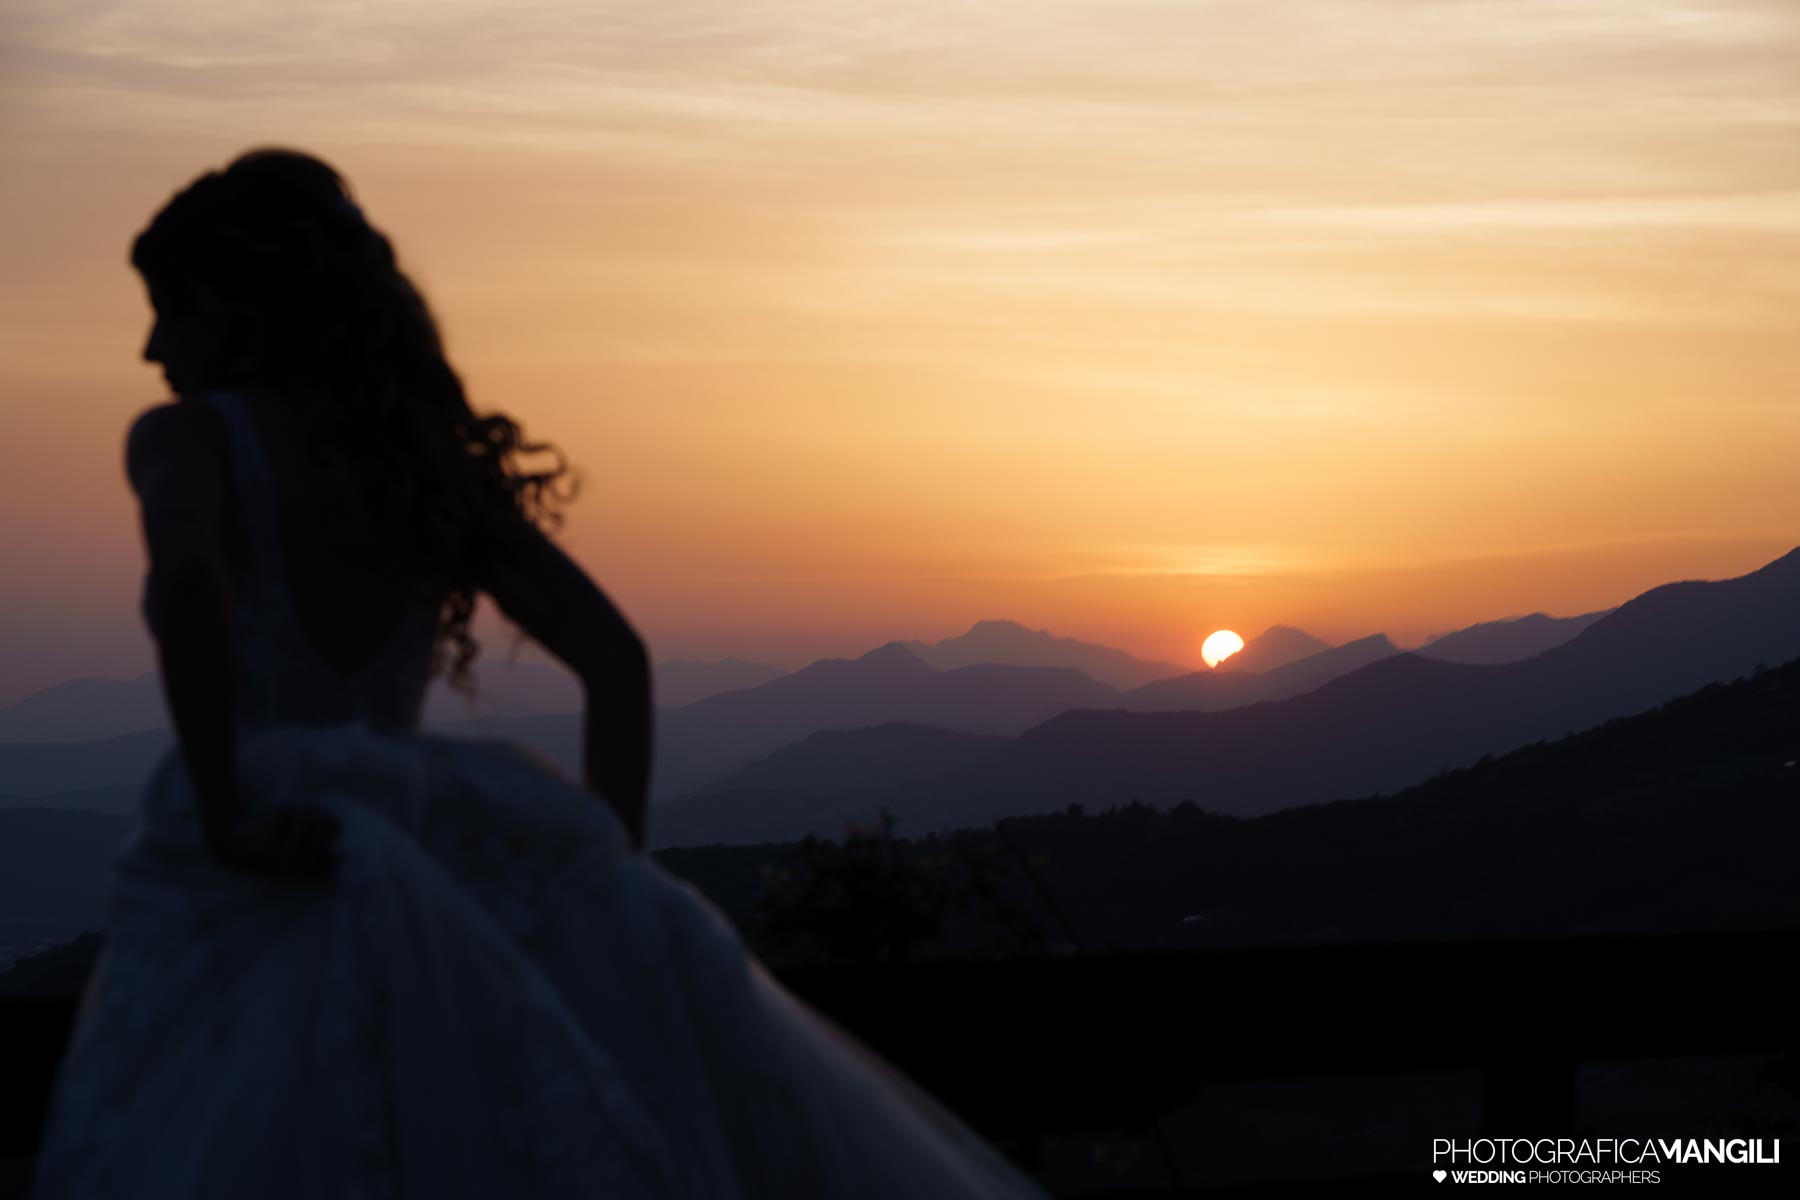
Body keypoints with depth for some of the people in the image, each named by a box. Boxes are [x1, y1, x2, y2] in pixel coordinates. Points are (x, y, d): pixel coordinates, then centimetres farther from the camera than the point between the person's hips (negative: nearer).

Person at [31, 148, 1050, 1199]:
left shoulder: (186, 436, 0)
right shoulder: (430, 462, 15)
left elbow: (187, 578, -24)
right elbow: (617, 658, 7)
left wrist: (222, 816, -19)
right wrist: (615, 878, 9)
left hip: (243, 906, -5)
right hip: (428, 875, 5)